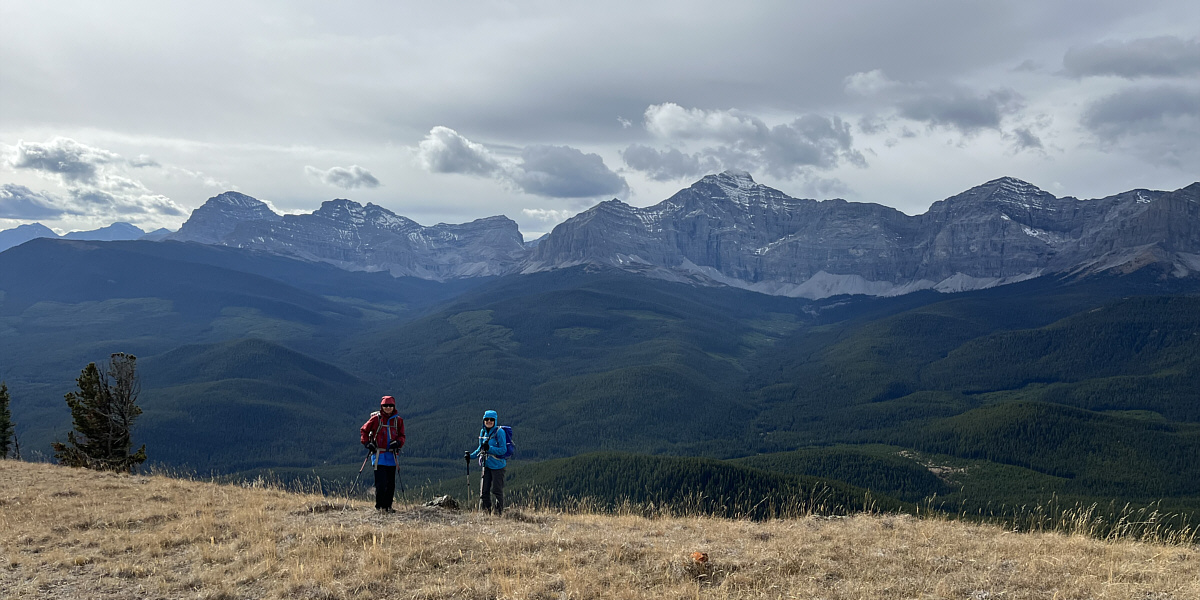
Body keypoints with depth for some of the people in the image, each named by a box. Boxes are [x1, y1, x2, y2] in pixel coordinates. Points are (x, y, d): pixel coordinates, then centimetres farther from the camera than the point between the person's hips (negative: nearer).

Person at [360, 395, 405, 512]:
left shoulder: (398, 420, 9)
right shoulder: (376, 419, 0)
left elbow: (402, 436, 14)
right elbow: (363, 430, 9)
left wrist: (398, 442, -8)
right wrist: (367, 443, -3)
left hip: (391, 455, 4)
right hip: (379, 455, -4)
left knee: (391, 483, 6)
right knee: (381, 482, -11)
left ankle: (387, 506, 17)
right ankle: (379, 505, 1)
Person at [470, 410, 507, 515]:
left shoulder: (499, 432, -10)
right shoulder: (483, 432, 9)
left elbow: (503, 450, -14)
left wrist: (489, 448, -23)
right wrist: (471, 456, 9)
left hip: (498, 466, -6)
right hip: (486, 465, 6)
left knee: (497, 490, -3)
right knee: (484, 490, 5)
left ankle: (498, 512, 7)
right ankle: (485, 512, 14)